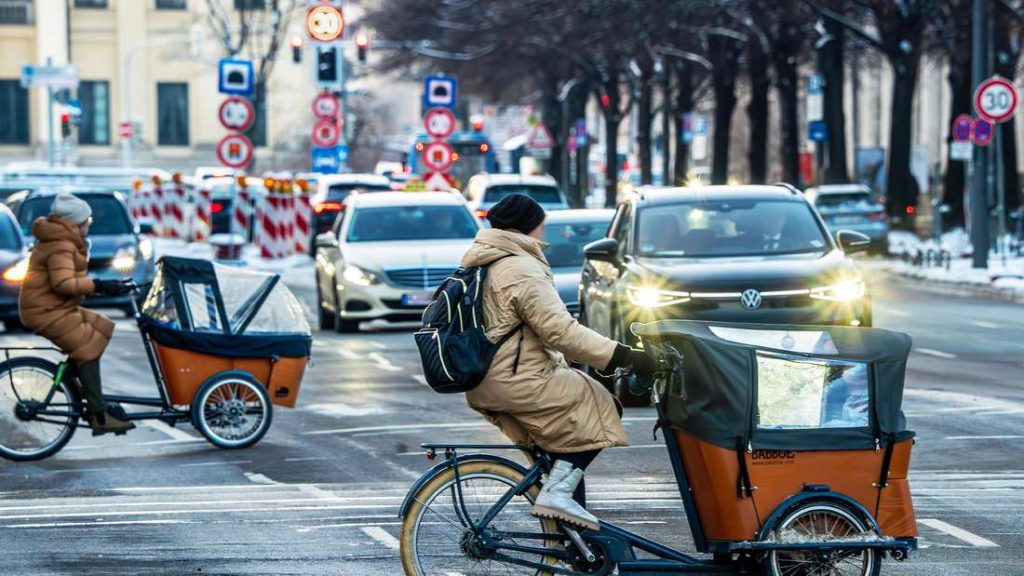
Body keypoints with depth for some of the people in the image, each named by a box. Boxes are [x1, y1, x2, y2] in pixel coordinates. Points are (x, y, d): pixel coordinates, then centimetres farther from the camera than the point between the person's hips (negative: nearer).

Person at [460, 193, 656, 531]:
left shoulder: (481, 265, 17)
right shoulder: (522, 270, -16)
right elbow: (560, 330, -22)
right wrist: (624, 357, -22)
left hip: (484, 385, 10)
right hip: (519, 382, -10)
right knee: (600, 407, -2)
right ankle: (558, 491, -13)